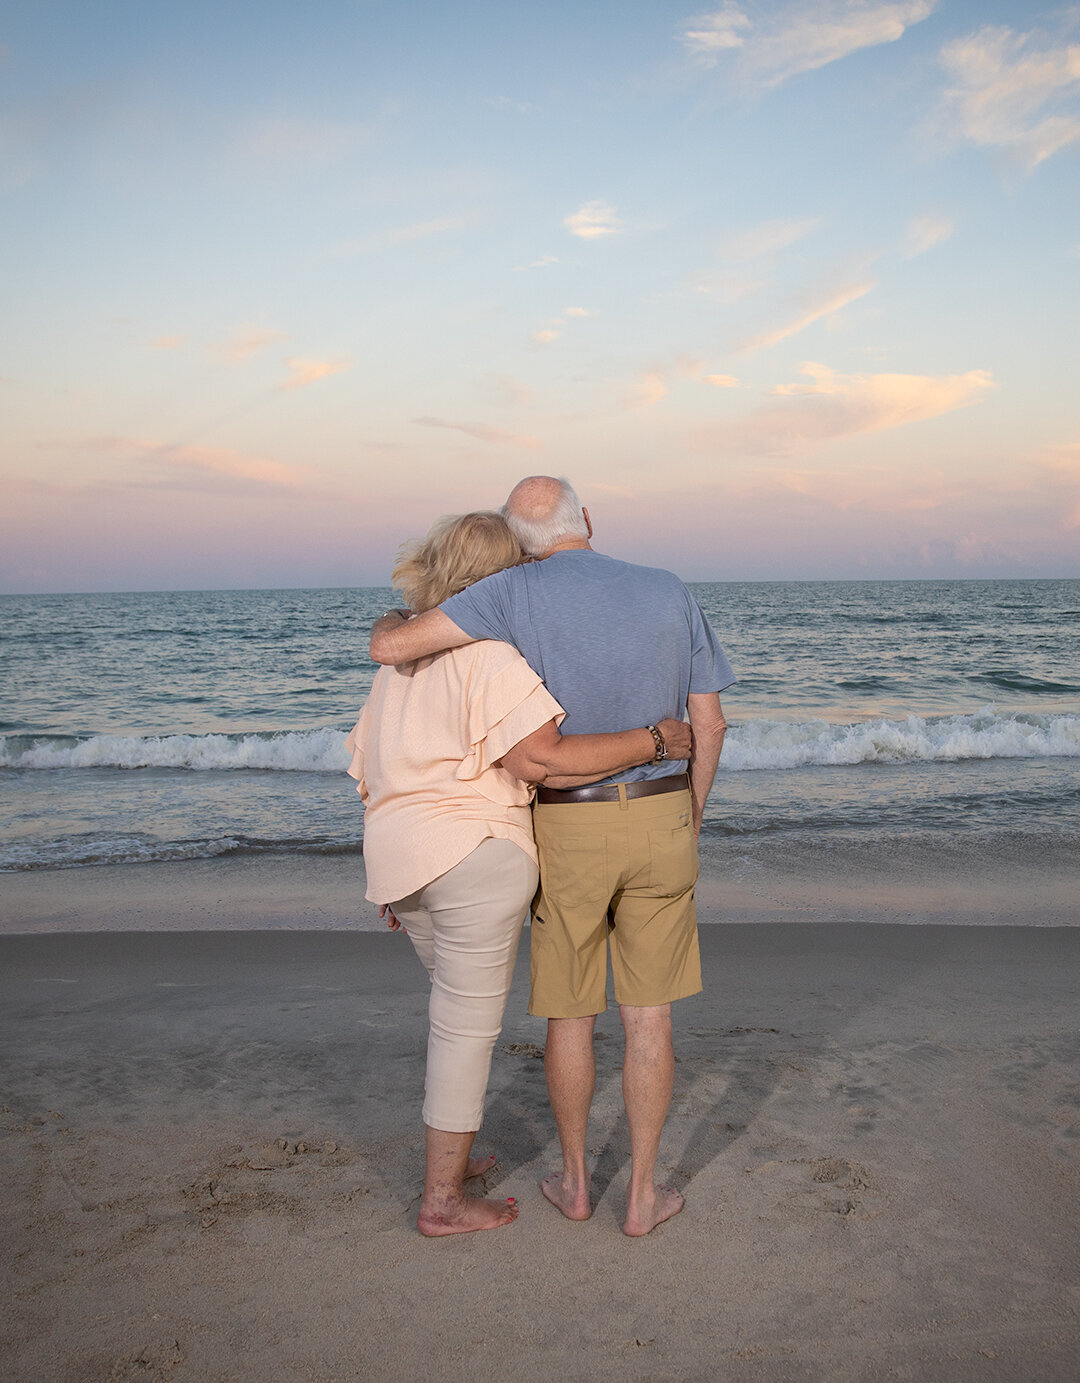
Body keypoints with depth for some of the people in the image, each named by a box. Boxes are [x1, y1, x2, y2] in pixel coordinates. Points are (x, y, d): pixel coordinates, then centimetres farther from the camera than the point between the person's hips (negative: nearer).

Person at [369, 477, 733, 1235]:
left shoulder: (520, 591, -10)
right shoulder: (671, 592, 0)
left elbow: (391, 647, -17)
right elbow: (710, 723, 3)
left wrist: (391, 622, 10)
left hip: (567, 831, -2)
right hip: (657, 822, 2)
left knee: (569, 1011, 15)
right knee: (649, 1015, 12)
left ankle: (575, 1179, 29)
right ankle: (644, 1193, 19)